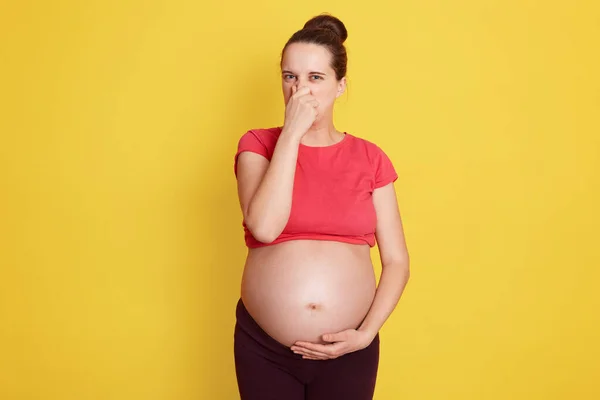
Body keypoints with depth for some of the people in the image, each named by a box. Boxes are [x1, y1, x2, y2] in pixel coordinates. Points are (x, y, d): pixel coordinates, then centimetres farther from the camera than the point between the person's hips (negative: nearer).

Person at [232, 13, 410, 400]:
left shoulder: (370, 158, 1)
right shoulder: (258, 144, -1)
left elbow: (397, 262, 2)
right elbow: (264, 227, -19)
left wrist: (366, 334, -11)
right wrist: (291, 133, -16)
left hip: (346, 350, 1)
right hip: (263, 346, 0)